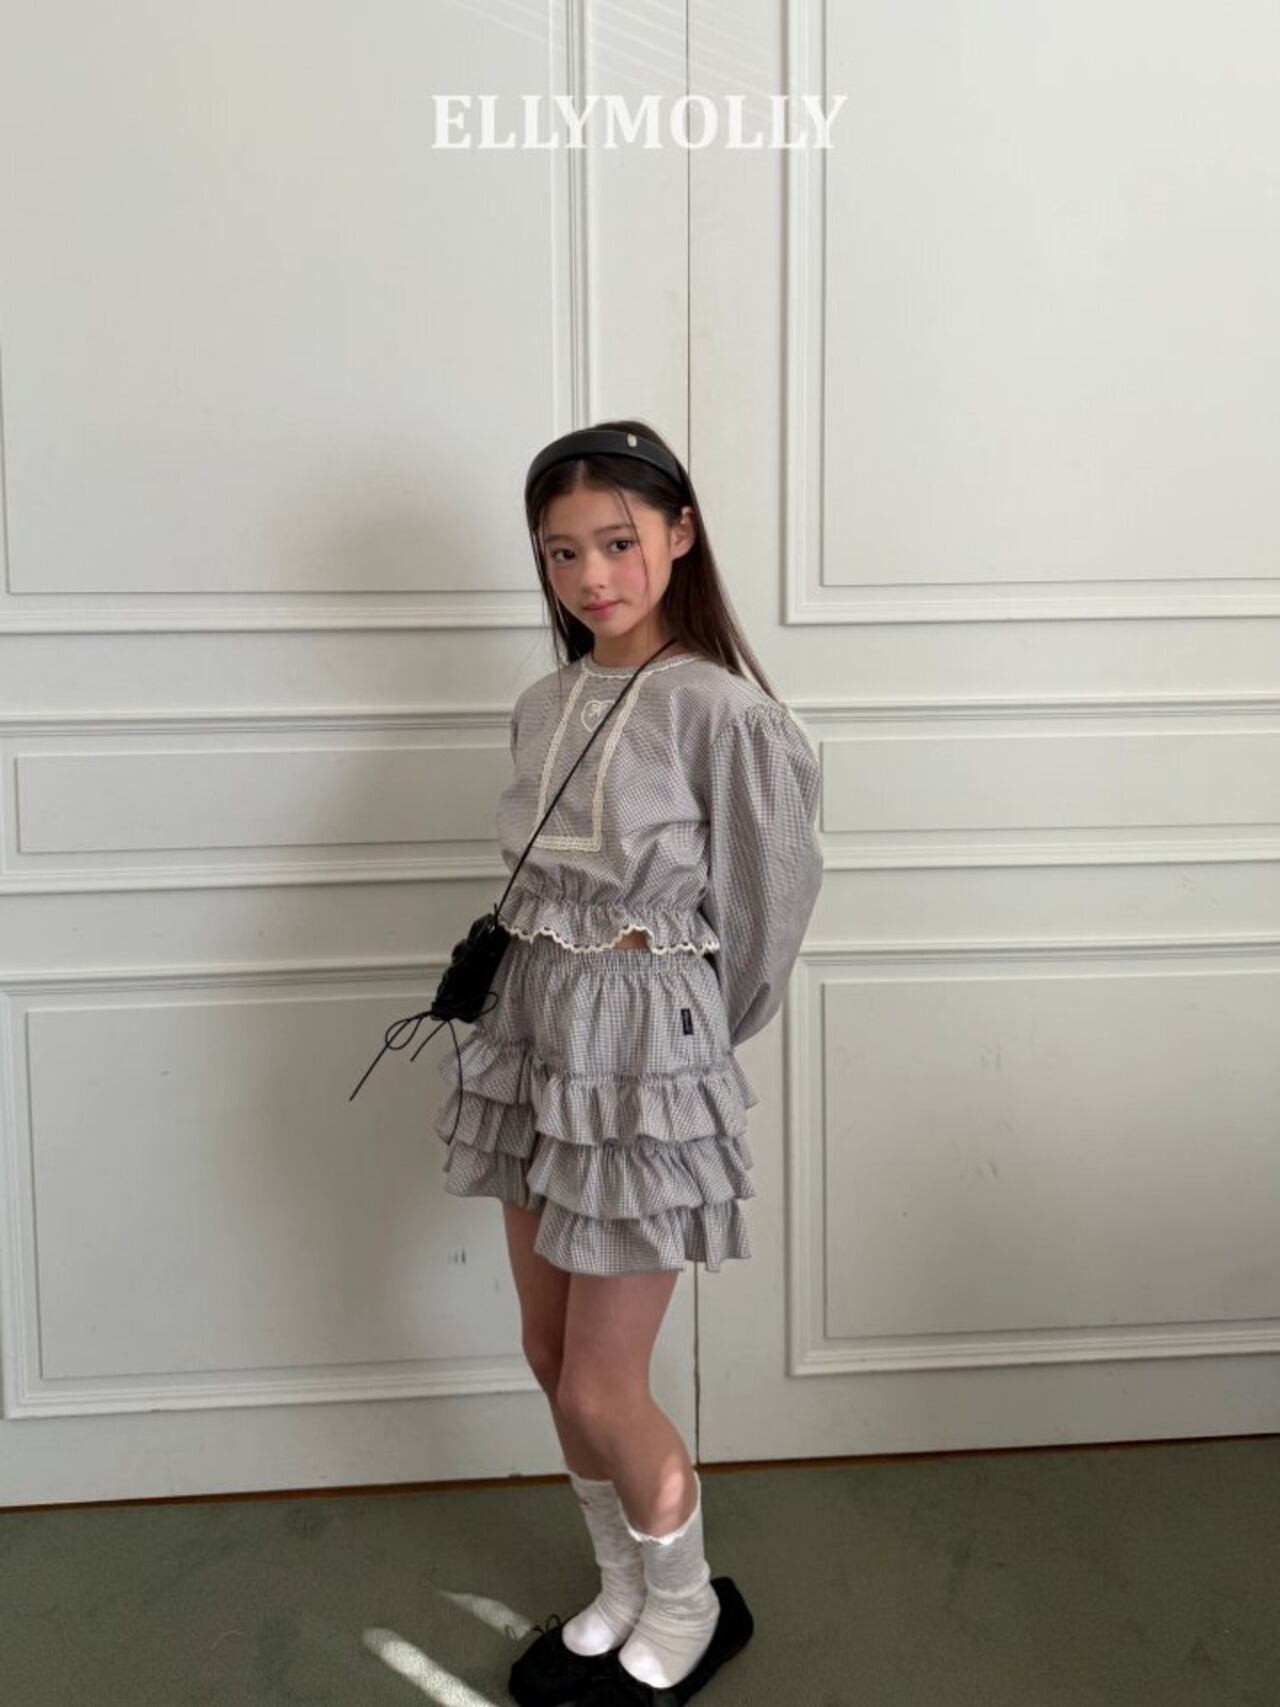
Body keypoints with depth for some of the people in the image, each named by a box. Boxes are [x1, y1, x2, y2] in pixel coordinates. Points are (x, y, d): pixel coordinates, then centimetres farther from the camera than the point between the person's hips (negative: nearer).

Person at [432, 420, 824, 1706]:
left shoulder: (720, 710, -16)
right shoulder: (544, 706, 4)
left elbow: (764, 913, -9)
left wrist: (690, 1039, 3)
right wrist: (554, 1002, 9)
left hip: (644, 1059, -7)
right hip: (532, 1039, 7)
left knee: (602, 1390, 4)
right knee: (549, 1357, 17)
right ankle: (621, 1594, 41)